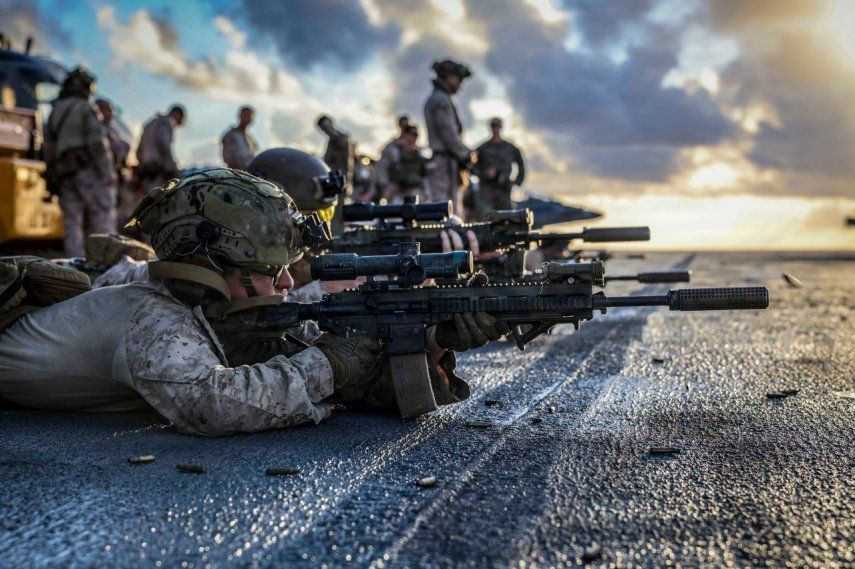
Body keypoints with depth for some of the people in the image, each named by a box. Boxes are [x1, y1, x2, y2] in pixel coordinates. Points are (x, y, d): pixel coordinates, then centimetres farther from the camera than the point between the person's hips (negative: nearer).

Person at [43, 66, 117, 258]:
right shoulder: (86, 109, -2)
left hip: (64, 175, 6)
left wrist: (53, 180, 21)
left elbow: (49, 151, 19)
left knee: (72, 224, 5)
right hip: (89, 170, -6)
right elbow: (97, 143, -12)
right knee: (103, 222, -6)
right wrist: (108, 173, -12)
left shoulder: (54, 114, 19)